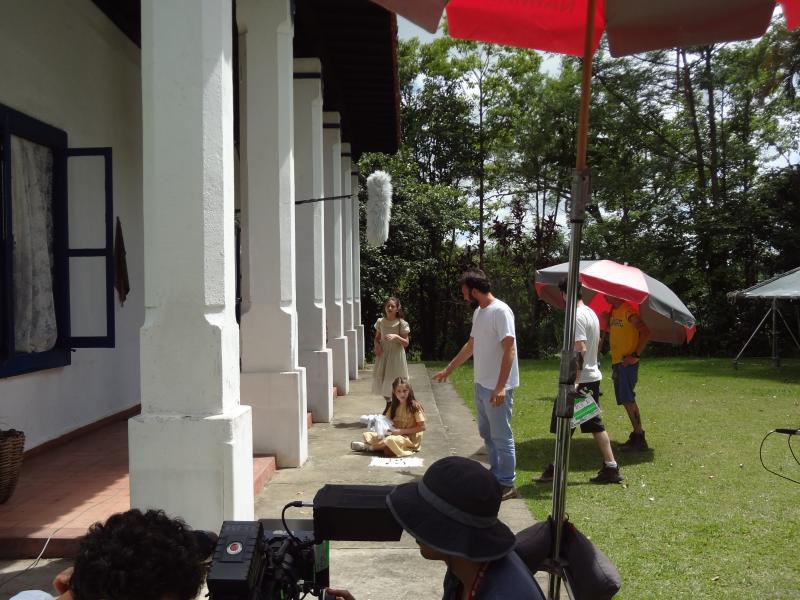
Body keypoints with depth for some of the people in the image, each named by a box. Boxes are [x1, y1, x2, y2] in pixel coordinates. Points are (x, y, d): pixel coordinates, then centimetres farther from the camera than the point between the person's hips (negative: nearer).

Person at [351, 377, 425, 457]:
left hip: (410, 439, -7)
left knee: (391, 440, -35)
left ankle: (369, 447, -17)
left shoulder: (414, 406, -11)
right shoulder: (394, 406, 7)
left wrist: (402, 431, -17)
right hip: (397, 436, 7)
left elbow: (422, 427, -13)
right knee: (368, 435, -3)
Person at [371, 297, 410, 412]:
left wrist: (396, 337, -24)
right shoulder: (380, 322, 2)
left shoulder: (401, 323, -9)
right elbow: (377, 337, 14)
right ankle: (388, 404, 29)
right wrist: (377, 345, -7)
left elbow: (406, 343, -8)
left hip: (396, 355, -4)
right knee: (381, 381, 8)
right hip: (383, 354, 4)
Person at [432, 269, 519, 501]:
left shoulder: (500, 311, -17)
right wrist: (448, 369, 28)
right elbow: (470, 345, 23)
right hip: (481, 385, 10)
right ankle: (496, 475, 30)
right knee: (486, 433, 18)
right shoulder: (478, 313, 12)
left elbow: (509, 349, -22)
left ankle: (507, 484, 9)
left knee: (501, 436, -1)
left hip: (497, 388, -10)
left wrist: (500, 387, -26)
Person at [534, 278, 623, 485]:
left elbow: (581, 349, -25)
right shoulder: (592, 313, 12)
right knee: (595, 425, 13)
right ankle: (611, 468, 14)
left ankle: (556, 470, 10)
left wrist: (575, 380, -27)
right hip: (593, 377, 9)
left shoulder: (576, 316, -18)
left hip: (579, 380, -9)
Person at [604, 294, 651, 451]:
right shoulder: (613, 311, 15)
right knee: (626, 400, 11)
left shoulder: (628, 310, -12)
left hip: (627, 363, -9)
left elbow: (646, 333, -19)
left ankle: (639, 439, -6)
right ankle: (637, 434, 17)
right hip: (616, 362, 9)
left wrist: (635, 355, -20)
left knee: (628, 399, -10)